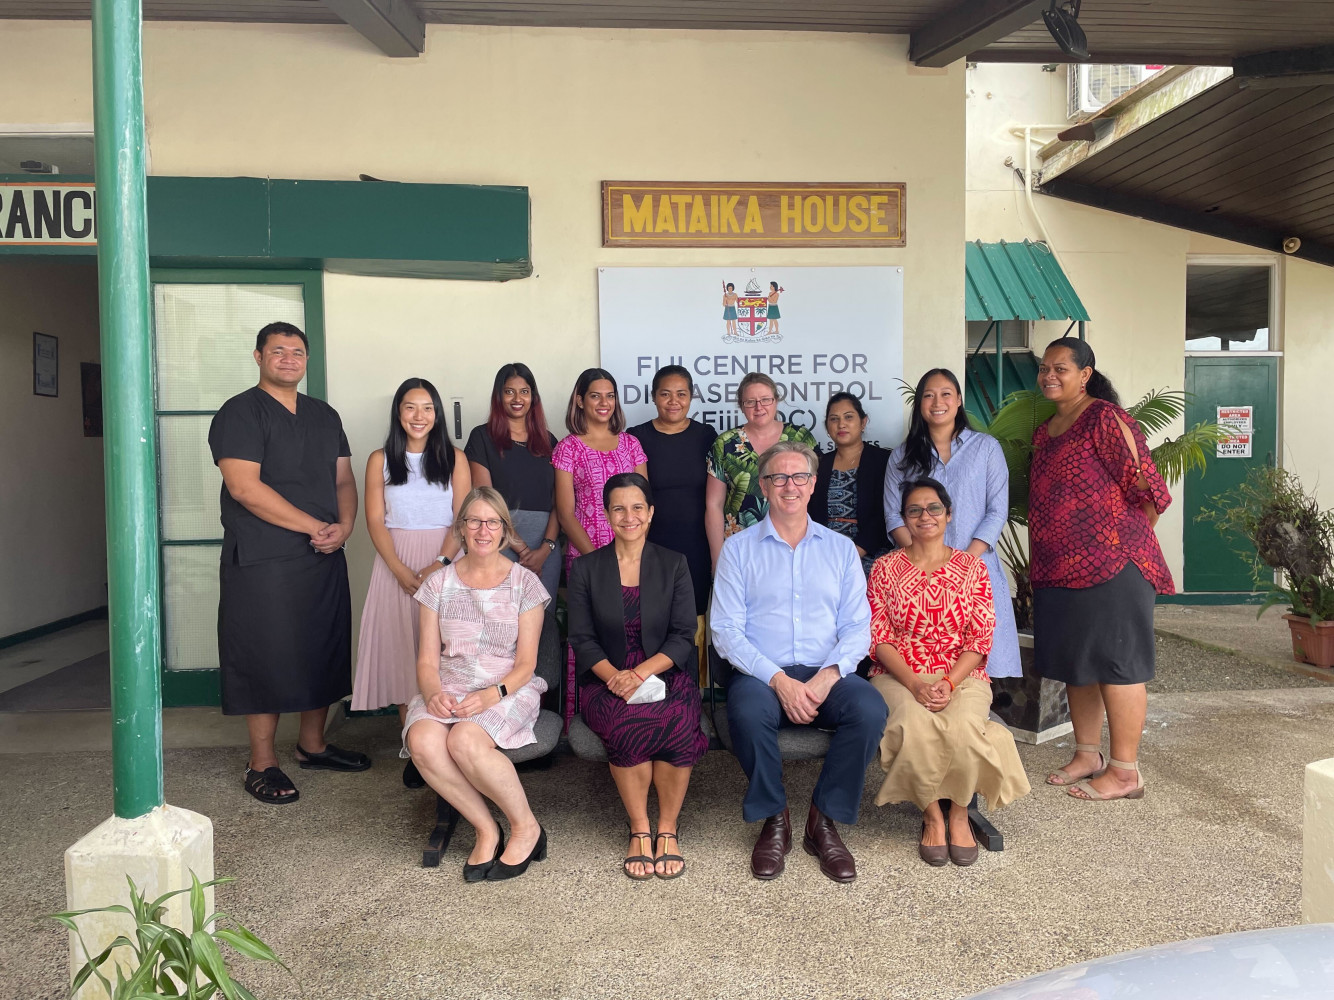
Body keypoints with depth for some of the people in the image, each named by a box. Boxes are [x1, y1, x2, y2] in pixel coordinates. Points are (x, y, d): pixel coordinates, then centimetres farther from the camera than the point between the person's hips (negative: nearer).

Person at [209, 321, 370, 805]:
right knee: (267, 658, -1)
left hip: (325, 558, 7)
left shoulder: (325, 415, 16)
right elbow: (246, 488, -17)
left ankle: (312, 744, 28)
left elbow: (343, 478, 15)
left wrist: (344, 526, -6)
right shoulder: (240, 413, -6)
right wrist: (315, 527, -16)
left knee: (324, 652, 12)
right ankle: (262, 764, 12)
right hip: (263, 562, -6)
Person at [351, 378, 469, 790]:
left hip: (446, 564, 0)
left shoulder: (454, 458, 7)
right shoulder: (380, 460, 8)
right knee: (404, 654, -1)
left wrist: (439, 564, -15)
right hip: (396, 565, 1)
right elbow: (375, 521, 1)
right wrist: (402, 571, -13)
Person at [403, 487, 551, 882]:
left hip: (507, 691, -3)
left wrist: (491, 695, -19)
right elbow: (427, 660, 7)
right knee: (423, 740, -31)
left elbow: (525, 664, -1)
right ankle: (486, 830, -13)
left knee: (464, 740, -34)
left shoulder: (524, 583, 3)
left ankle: (526, 827, -11)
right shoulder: (439, 584, 10)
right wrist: (432, 692, -15)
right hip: (449, 690, 3)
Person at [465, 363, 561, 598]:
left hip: (546, 547, 3)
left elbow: (557, 502, 6)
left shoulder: (548, 440, 13)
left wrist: (546, 548, -9)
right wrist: (519, 547, -9)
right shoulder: (482, 436, 4)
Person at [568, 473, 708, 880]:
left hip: (665, 674, 0)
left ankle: (667, 831, -14)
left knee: (678, 724, -32)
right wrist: (613, 675, -17)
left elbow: (683, 637, 0)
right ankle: (639, 831, -15)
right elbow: (582, 639, 3)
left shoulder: (674, 565, 8)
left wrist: (641, 672, -17)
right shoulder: (586, 569, 8)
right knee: (625, 724, -33)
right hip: (607, 679, 0)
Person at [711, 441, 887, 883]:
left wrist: (829, 674, -14)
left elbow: (857, 627, 6)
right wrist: (779, 680, -16)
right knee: (748, 711, -34)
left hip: (827, 676, 2)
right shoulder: (739, 548, 7)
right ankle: (773, 821, -10)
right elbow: (726, 630, -2)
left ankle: (824, 821, -8)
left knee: (870, 709, -28)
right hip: (761, 675, -2)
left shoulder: (840, 548, 15)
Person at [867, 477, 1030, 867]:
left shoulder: (972, 567, 9)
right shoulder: (886, 567, 8)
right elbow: (878, 637, 0)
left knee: (962, 726, -33)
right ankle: (931, 815, -9)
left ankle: (959, 812, -5)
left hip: (962, 675, 0)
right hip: (899, 676, 0)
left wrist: (949, 684, -15)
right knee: (916, 725, -34)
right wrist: (913, 684, -16)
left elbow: (981, 637, 2)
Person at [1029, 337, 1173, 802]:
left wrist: (1126, 540, 0)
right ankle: (1087, 755, 27)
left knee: (1115, 662, -2)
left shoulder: (1106, 419, -11)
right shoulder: (1044, 432, 16)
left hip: (1110, 565, -9)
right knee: (1074, 662, 14)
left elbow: (1147, 489, -12)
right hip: (1058, 568, 9)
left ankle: (1125, 771, 7)